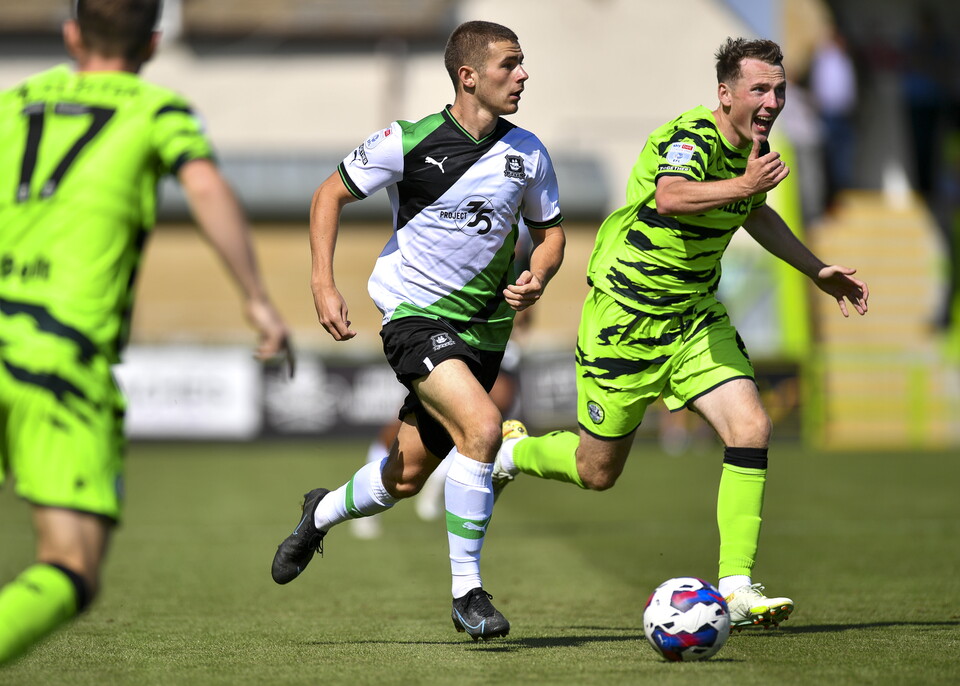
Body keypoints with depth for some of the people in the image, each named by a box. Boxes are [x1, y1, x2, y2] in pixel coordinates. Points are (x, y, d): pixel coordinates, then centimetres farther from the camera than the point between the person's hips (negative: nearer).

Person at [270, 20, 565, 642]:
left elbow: (551, 231, 14)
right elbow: (330, 194, 0)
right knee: (483, 427, -28)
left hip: (484, 328, 5)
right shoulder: (409, 142, -12)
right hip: (415, 314, -5)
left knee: (406, 479, 10)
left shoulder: (527, 153, 0)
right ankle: (467, 592, -16)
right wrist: (324, 285, -9)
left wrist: (537, 278, -8)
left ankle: (324, 511, 44)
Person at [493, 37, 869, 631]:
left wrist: (817, 270, 24)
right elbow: (670, 197, -47)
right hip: (625, 315, -7)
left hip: (696, 315, 7)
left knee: (751, 428, -14)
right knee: (597, 471, 6)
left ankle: (736, 588, -10)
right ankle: (512, 451, 39)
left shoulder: (753, 147, 3)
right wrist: (740, 185, -60)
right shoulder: (690, 138, -23)